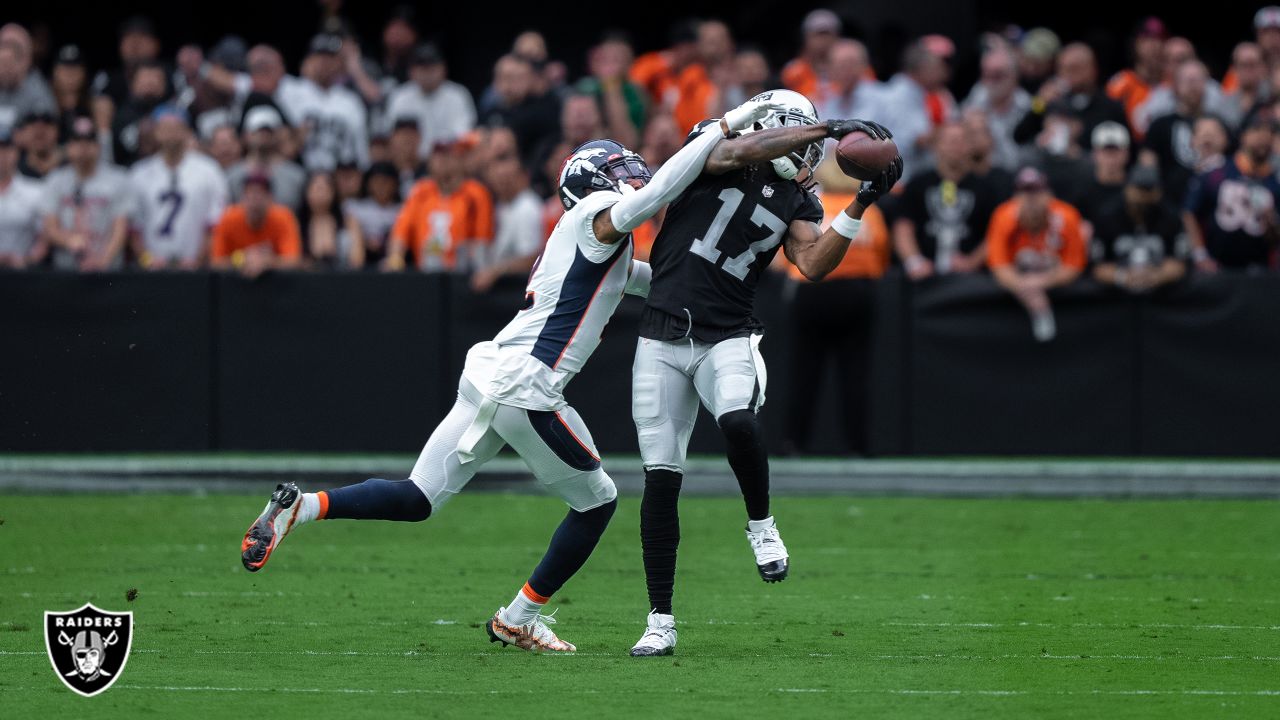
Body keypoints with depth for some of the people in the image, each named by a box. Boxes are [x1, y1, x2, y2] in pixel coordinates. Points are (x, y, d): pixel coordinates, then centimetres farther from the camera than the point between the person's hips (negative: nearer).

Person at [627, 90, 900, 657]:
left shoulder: (795, 202, 7)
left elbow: (814, 265, -7)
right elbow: (744, 151, -24)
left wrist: (861, 205, -13)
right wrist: (833, 129, -25)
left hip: (727, 340, 1)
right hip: (662, 339, -1)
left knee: (737, 421, -33)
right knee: (661, 480, -2)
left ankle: (761, 525, -5)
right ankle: (660, 623, 6)